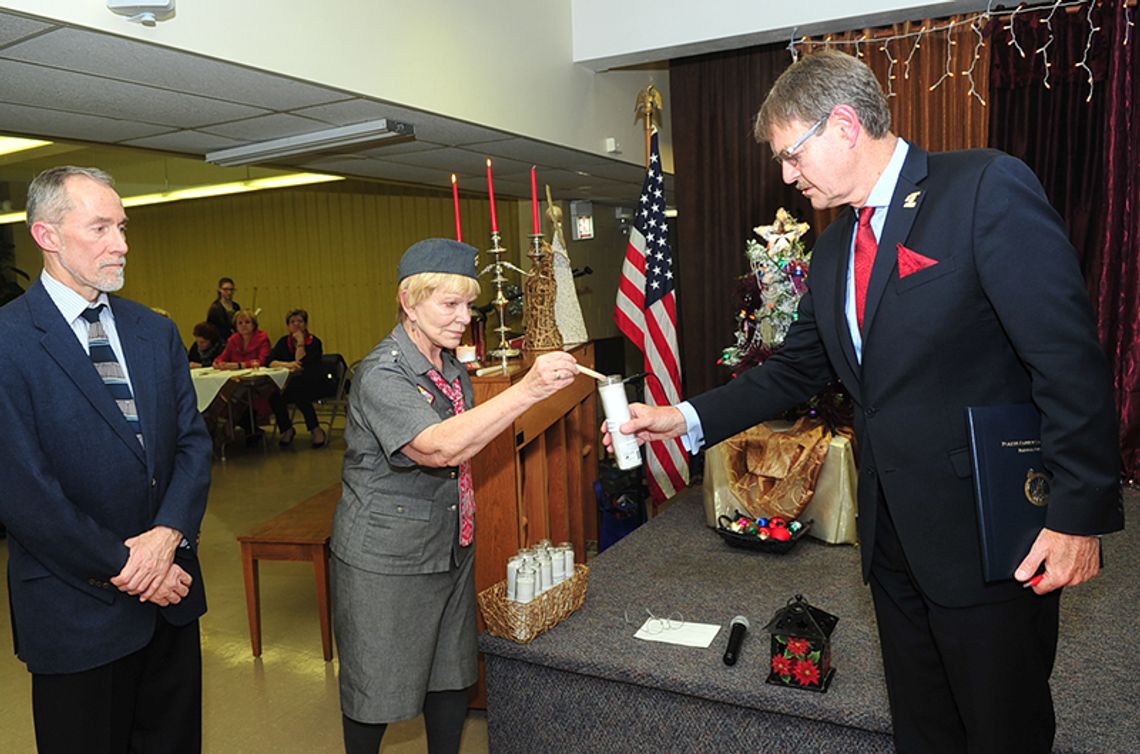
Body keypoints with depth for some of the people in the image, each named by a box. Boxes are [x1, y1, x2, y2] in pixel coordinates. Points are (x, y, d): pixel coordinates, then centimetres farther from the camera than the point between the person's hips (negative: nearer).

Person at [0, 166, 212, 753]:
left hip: (170, 593, 5)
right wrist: (120, 567, -13)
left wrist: (167, 534, -12)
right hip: (79, 611, -5)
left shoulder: (157, 332, 7)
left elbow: (194, 442, 3)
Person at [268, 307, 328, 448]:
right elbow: (270, 362, -5)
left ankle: (316, 430, -20)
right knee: (274, 394, -26)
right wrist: (288, 364, -22)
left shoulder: (314, 342, -4)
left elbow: (302, 364, -15)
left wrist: (300, 343, -14)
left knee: (296, 390, -35)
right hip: (290, 383, 4)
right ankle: (286, 429, -4)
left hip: (312, 385, -4)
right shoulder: (284, 341, 8)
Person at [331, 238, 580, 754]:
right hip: (385, 560, -7)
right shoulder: (381, 376, -21)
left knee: (451, 674, 17)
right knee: (376, 686, 10)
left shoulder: (451, 367, 6)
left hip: (451, 549, 8)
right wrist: (528, 389, -42)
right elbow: (438, 447, -37)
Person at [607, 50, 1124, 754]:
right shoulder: (835, 249, 11)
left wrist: (1079, 514, -17)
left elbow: (1069, 357, -16)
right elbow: (795, 370, 14)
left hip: (990, 537, -6)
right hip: (895, 536, 7)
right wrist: (687, 419, 6)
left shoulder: (987, 188, -12)